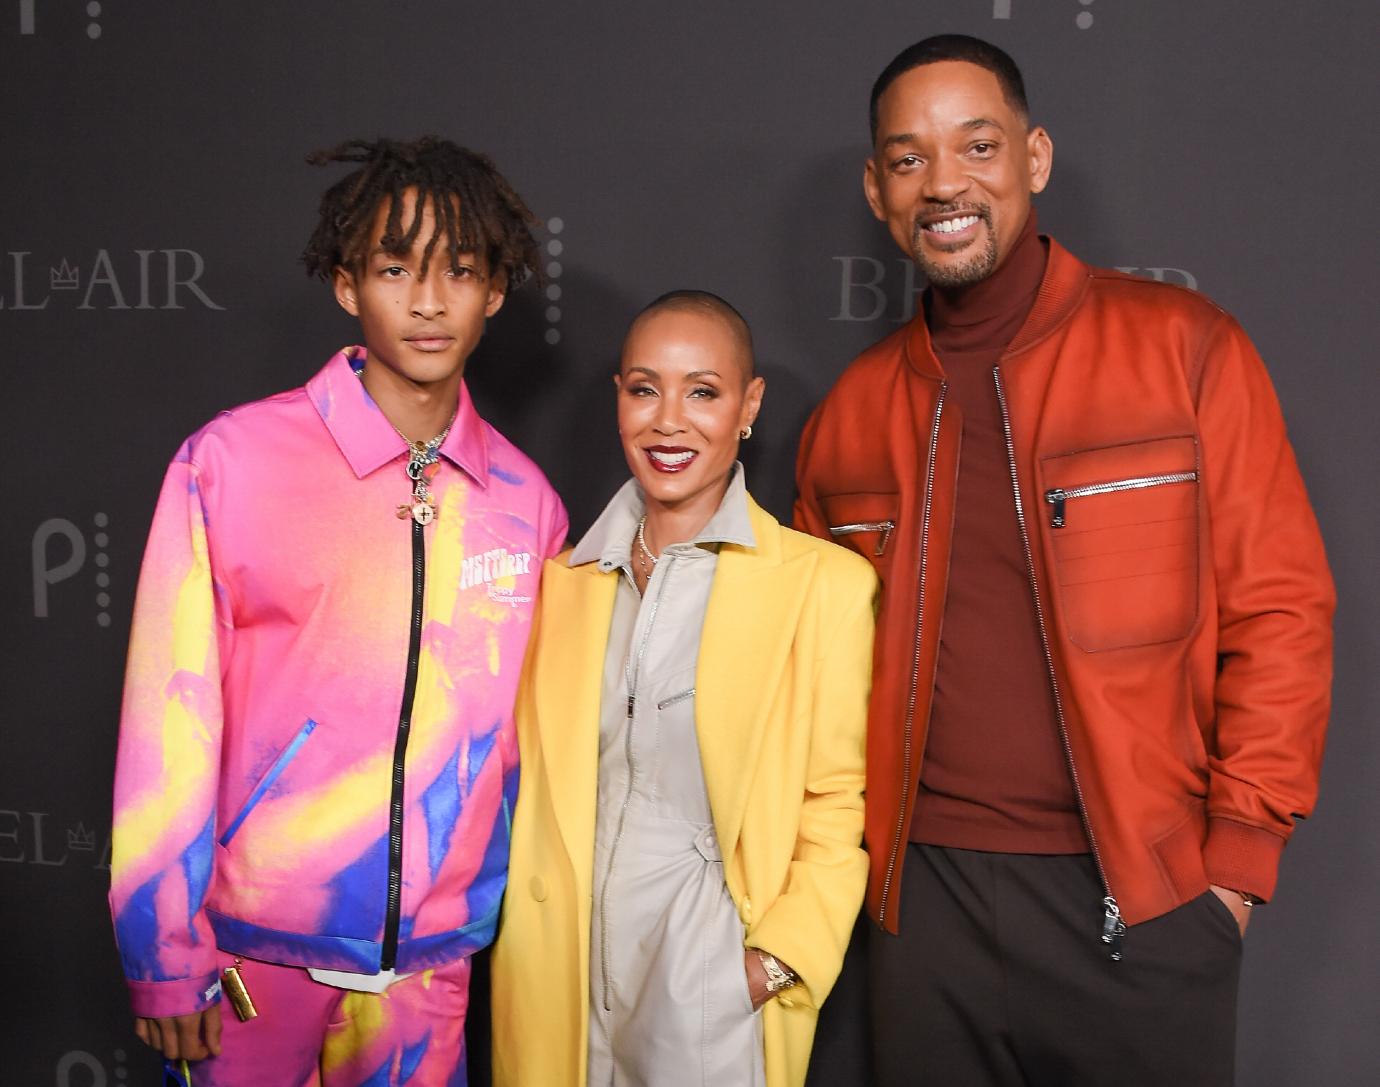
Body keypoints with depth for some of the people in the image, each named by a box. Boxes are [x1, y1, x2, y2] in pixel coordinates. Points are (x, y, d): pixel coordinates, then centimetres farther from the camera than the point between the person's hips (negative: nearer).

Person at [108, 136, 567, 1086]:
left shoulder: (526, 500, 0)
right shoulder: (232, 460, -9)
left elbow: (525, 733, 7)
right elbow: (170, 714, -7)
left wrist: (516, 919, 8)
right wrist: (165, 956, -6)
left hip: (432, 961, 3)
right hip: (254, 948, -2)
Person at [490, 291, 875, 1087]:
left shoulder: (825, 582, -7)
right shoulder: (565, 576, 7)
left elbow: (840, 804, -4)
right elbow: (533, 776, 11)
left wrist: (778, 960, -13)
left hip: (715, 987, -3)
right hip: (560, 973, 4)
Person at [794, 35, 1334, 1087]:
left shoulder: (1182, 347, -4)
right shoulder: (849, 411, 6)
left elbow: (1278, 609, -4)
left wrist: (1243, 852, -8)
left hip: (1143, 896, -2)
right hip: (925, 899, 3)